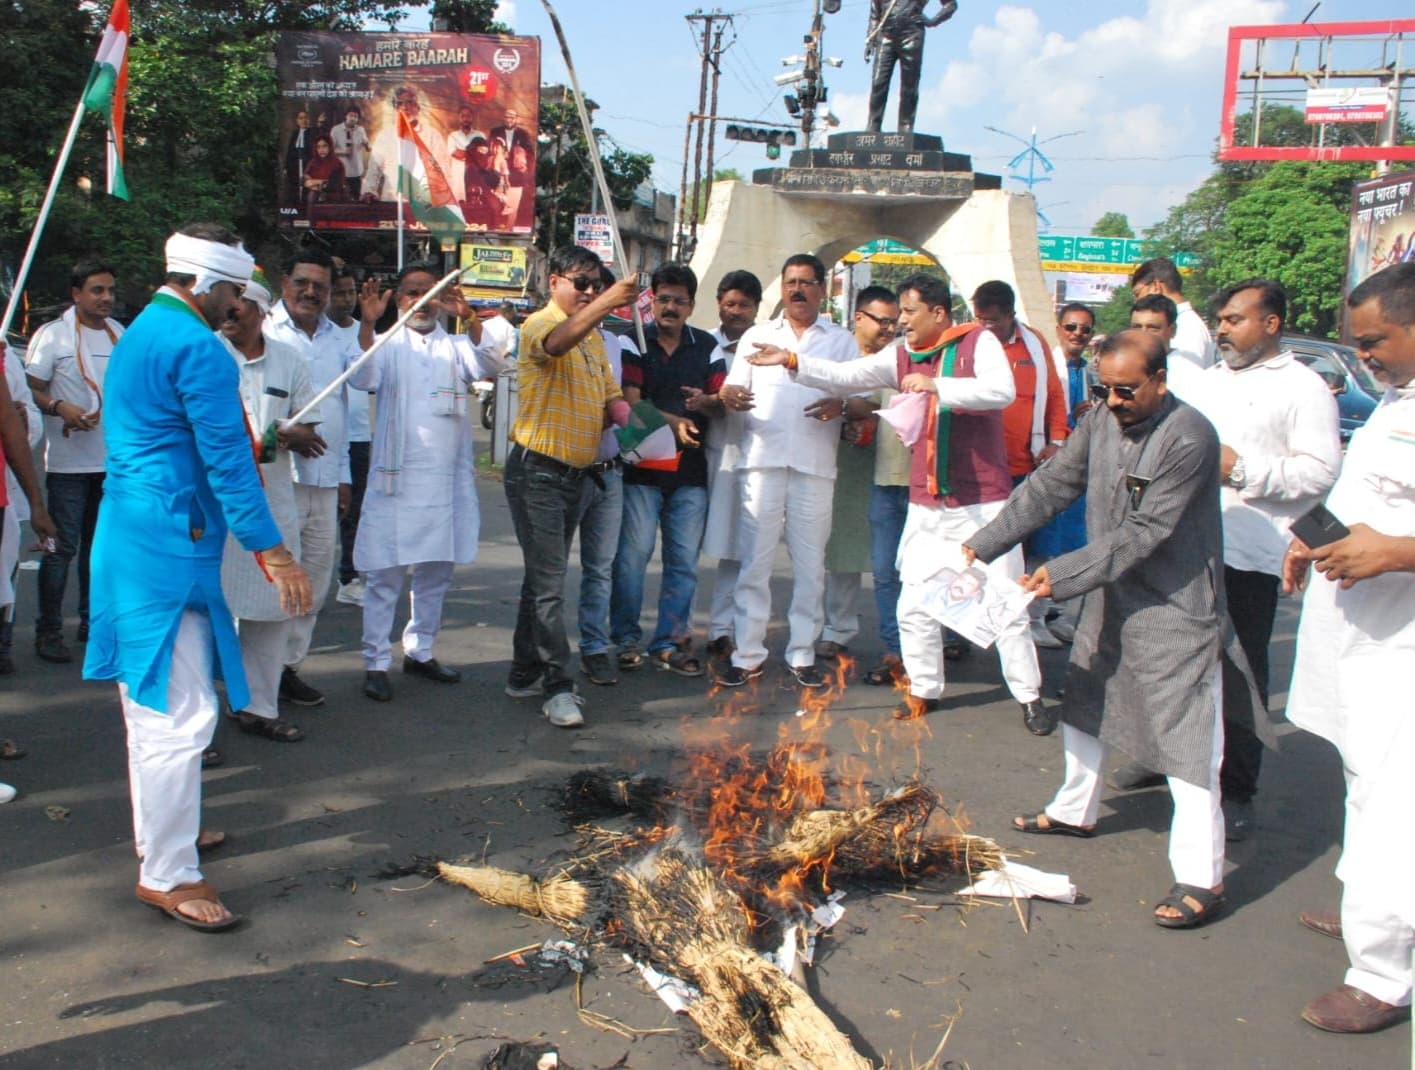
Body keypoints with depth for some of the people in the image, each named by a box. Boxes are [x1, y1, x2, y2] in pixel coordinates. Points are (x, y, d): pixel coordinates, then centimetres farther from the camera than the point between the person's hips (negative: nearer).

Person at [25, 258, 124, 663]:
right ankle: (48, 631, 6)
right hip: (69, 461, -5)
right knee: (62, 547, -4)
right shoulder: (52, 335, -6)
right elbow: (30, 390, -8)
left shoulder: (119, 333, 10)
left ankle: (92, 622, 25)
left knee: (100, 544, 14)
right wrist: (60, 408, -24)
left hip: (114, 460, 5)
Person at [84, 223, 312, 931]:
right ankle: (167, 874, 0)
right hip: (170, 545, -11)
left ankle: (160, 830, 35)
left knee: (152, 702, 21)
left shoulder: (138, 334, 18)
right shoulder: (197, 347, -15)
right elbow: (227, 457, -18)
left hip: (130, 537, 11)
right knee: (180, 713, -7)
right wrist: (272, 551, -16)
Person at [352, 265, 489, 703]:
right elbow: (362, 377, -15)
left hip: (448, 481, 4)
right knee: (386, 575, -1)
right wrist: (367, 324, -31)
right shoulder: (388, 345, 4)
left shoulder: (456, 348, 11)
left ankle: (420, 651, 26)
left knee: (436, 572, 12)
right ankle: (376, 662, 6)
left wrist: (469, 316, -25)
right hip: (395, 477, -4)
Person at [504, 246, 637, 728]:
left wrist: (631, 422, -4)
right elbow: (557, 342, -36)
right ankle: (558, 687, -4)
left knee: (544, 576, 15)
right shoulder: (539, 324, -11)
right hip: (537, 471, -8)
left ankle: (525, 673, 25)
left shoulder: (594, 336, 15)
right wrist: (606, 303, -50)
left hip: (575, 474, 8)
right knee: (549, 583, -8)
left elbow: (610, 395, 19)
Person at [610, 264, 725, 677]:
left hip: (690, 470, 3)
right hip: (641, 466, -3)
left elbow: (722, 401, 4)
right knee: (633, 554, -3)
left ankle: (670, 641, 14)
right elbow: (631, 403, -7)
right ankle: (626, 638, 10)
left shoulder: (707, 346, 10)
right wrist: (672, 421, -21)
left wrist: (705, 403, -18)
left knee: (684, 560, 5)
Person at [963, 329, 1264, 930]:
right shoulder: (1101, 423, 0)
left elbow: (1144, 533, -24)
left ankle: (1201, 878, 1)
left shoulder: (1189, 438, -22)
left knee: (1184, 736, -6)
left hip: (1174, 609, -8)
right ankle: (1075, 811, 44)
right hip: (1111, 596, 8)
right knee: (1084, 705, 22)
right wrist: (983, 545, -5)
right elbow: (1050, 486, 2)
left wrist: (1064, 574, -25)